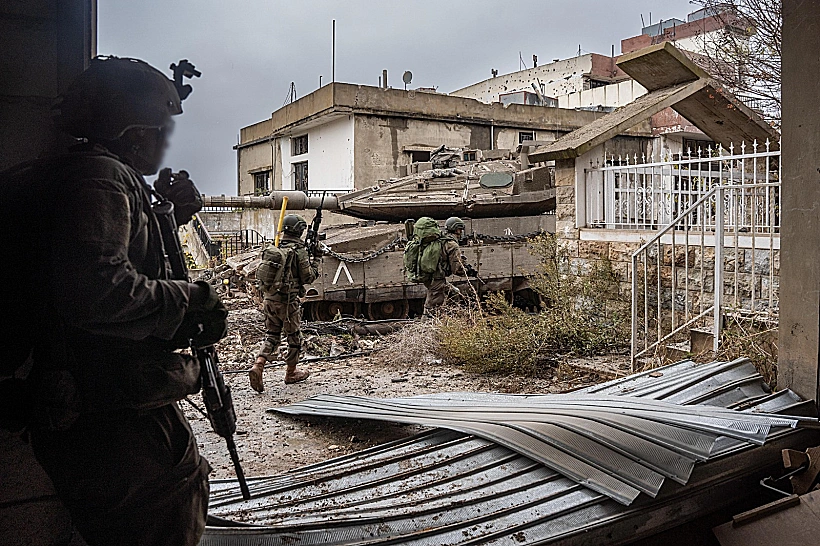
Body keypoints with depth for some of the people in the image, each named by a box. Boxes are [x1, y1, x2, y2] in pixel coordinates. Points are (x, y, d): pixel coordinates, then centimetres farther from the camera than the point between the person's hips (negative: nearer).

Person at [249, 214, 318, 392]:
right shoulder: (300, 250, -11)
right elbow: (307, 277, -10)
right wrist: (315, 271, 10)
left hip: (270, 298, 6)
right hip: (288, 300, -6)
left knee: (272, 335, 14)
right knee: (294, 336, 11)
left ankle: (258, 366, -5)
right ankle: (291, 373, 24)